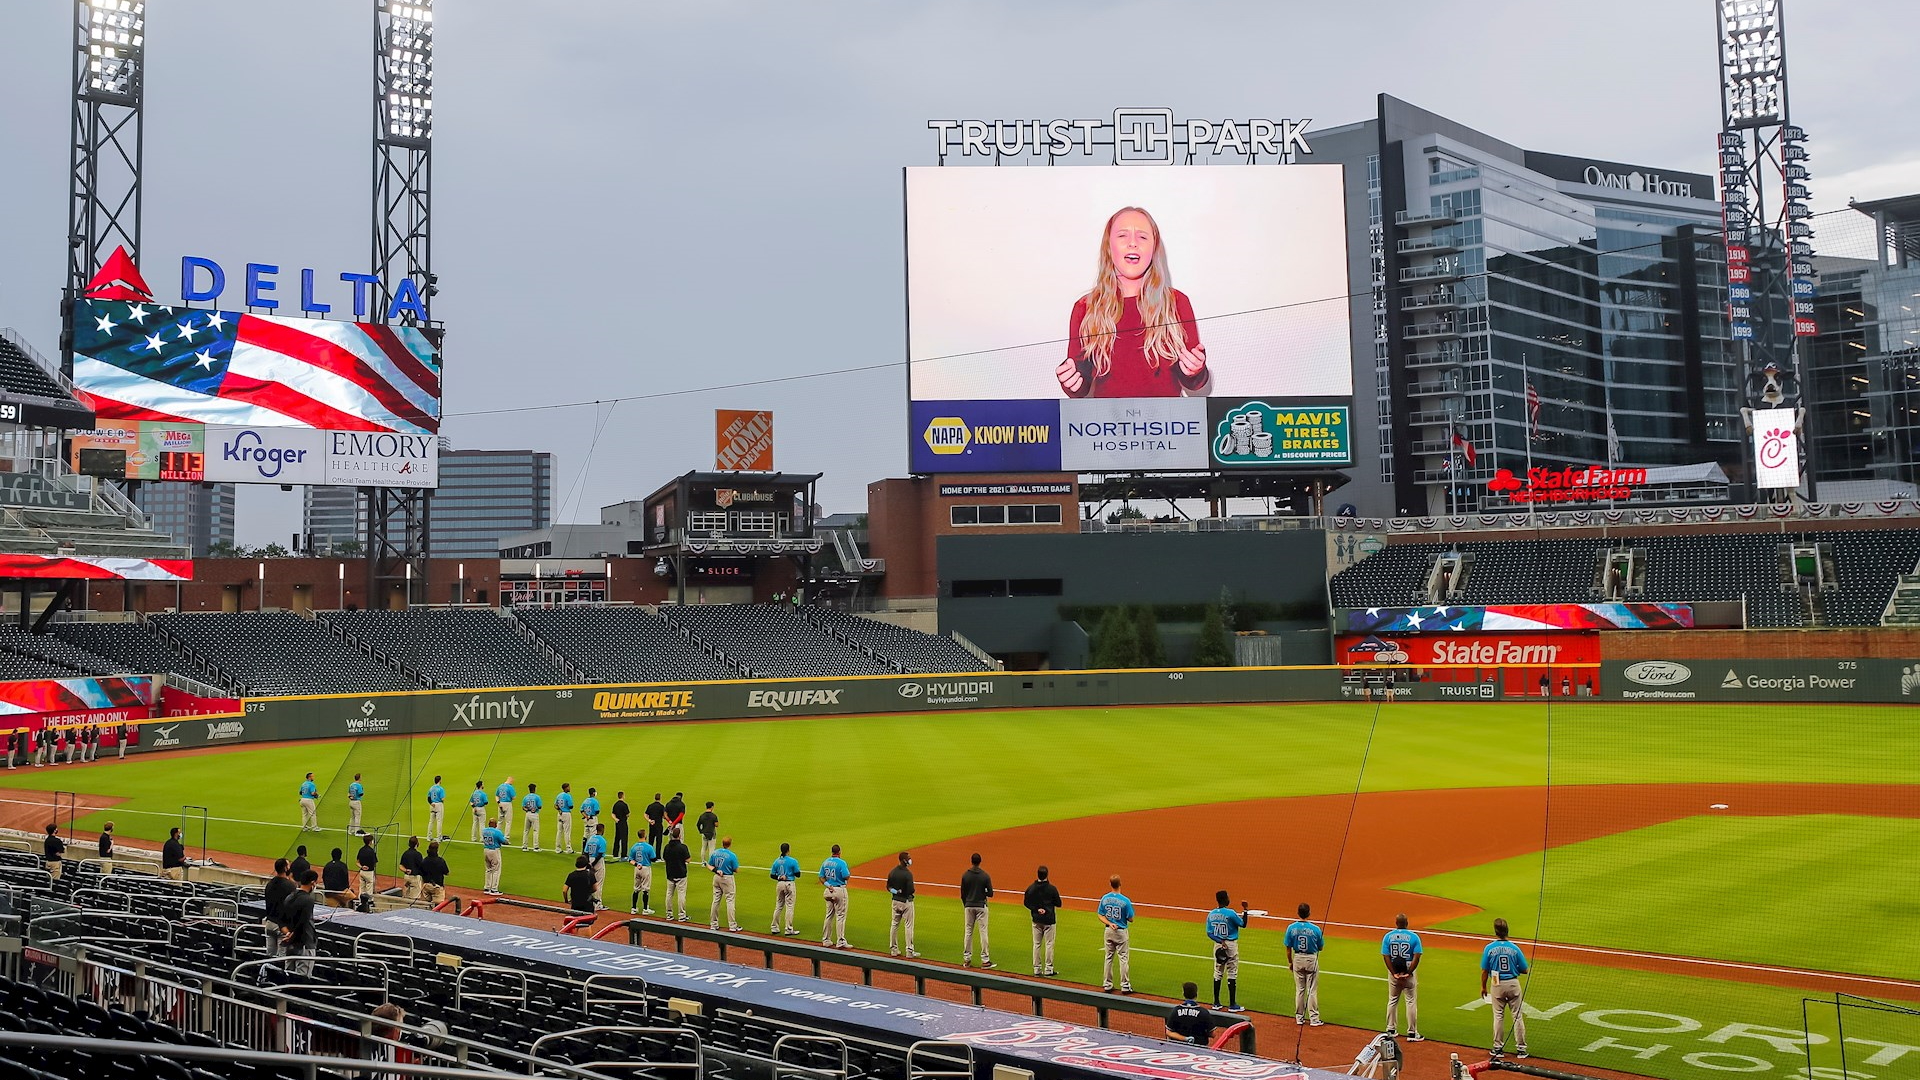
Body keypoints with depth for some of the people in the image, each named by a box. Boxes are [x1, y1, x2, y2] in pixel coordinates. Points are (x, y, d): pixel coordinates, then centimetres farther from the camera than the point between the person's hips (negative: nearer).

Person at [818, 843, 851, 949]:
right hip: (839, 890, -6)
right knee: (840, 915, -3)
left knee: (829, 915, 15)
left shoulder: (825, 862, 7)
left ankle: (826, 940, 18)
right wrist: (850, 873, 3)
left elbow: (821, 877, 6)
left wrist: (828, 885, -5)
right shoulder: (841, 863, -14)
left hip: (829, 890, 6)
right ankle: (840, 941, -5)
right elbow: (846, 877, -18)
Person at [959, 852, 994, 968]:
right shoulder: (985, 876, -9)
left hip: (969, 906, 2)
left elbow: (962, 894, 3)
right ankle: (985, 960, -1)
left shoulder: (965, 875, -3)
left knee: (968, 932, 8)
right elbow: (990, 894, -8)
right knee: (983, 932, 0)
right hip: (981, 906, -2)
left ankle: (967, 959, 11)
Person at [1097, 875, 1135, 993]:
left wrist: (1110, 924, -8)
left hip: (1109, 931, 4)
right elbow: (1130, 919, -10)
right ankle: (1125, 986, 6)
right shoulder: (1125, 900, -17)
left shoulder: (1104, 898, -5)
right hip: (1121, 932, -4)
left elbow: (1101, 916, -2)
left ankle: (1107, 984, 17)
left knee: (1109, 958, 13)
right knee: (1123, 958, 4)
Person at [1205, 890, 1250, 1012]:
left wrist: (1220, 941, -6)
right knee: (1232, 974, 1)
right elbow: (1243, 924, -4)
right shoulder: (1231, 913, -15)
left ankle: (1216, 1003, 16)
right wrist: (1245, 910, 2)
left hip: (1218, 944, 5)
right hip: (1231, 945, -5)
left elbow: (1209, 933, -2)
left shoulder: (1211, 914, 1)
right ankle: (1232, 1005, 2)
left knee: (1217, 973, 13)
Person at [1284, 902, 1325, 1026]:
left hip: (1297, 959, 2)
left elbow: (1288, 948, -3)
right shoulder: (1315, 929, -13)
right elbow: (1320, 947, -2)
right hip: (1311, 959, -2)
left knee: (1299, 989, 12)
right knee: (1312, 990, 5)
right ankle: (1314, 1019, 6)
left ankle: (1299, 1017, 17)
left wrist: (1290, 962, 10)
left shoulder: (1291, 927, -8)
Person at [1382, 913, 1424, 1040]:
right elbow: (1416, 957, -14)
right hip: (1409, 973, -2)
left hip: (1393, 973, 2)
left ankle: (1391, 1030, 20)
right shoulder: (1414, 937, -8)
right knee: (1411, 1002, 4)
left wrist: (1394, 973, -7)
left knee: (1392, 1001, 16)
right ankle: (1412, 1033, 3)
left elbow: (1386, 957, -7)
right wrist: (1408, 973, -13)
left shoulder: (1388, 936, -3)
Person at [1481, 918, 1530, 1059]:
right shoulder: (1514, 948, -6)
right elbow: (1524, 970, -1)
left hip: (1497, 985, 0)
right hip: (1513, 983, 0)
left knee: (1498, 1016, 9)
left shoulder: (1489, 948, -8)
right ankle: (1521, 1048, 10)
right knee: (1517, 1016, 8)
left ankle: (1498, 1047, 13)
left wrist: (1483, 987, 7)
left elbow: (1484, 971, -5)